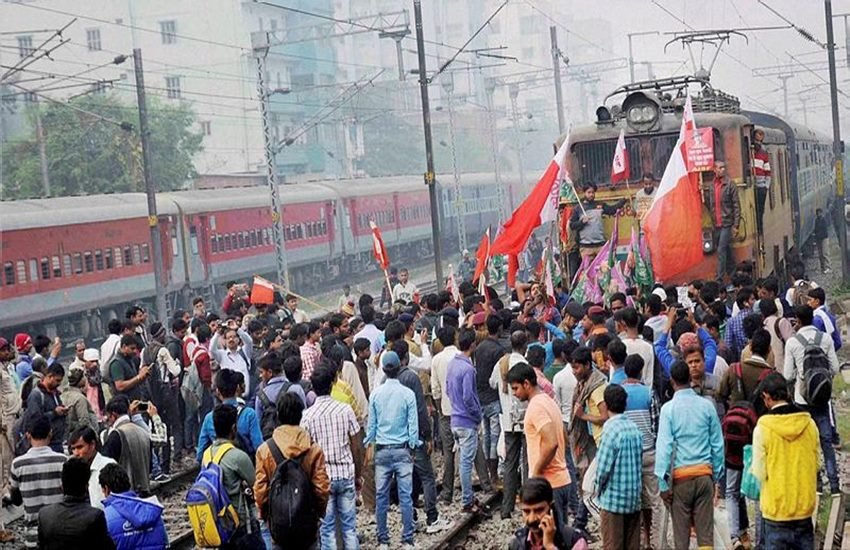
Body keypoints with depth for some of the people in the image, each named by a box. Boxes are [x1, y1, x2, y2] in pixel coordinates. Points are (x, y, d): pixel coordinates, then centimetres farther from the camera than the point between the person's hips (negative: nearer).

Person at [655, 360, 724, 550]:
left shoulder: (669, 409, -7)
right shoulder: (707, 406, 1)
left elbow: (664, 447, -9)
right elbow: (718, 444, 6)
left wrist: (663, 484, -4)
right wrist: (716, 474, 16)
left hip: (680, 476, -2)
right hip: (705, 474, 2)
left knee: (681, 534, 5)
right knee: (706, 532, 5)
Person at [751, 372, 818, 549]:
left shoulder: (763, 428, -15)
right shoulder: (809, 424, -4)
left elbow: (759, 473, -13)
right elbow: (816, 464, 6)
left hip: (776, 507, -3)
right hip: (805, 506, 3)